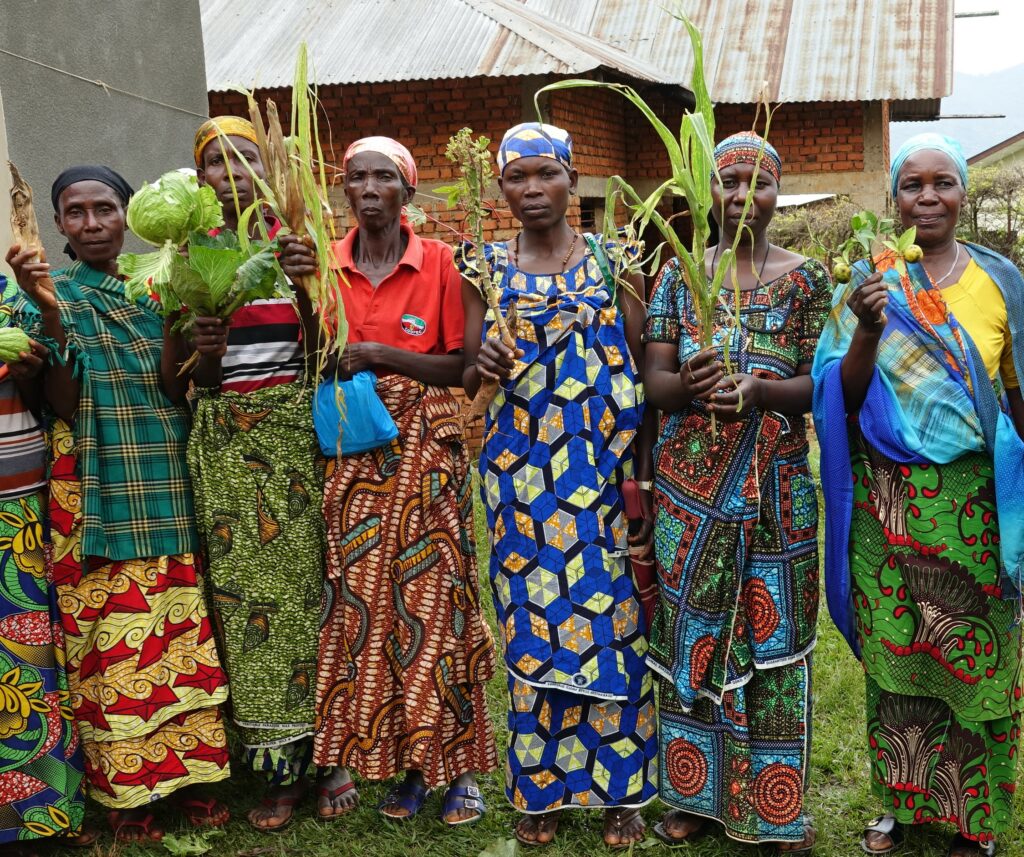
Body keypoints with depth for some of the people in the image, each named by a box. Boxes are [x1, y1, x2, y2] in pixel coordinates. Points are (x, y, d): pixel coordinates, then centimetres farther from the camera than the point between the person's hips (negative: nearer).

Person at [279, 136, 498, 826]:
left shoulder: (438, 262, -1)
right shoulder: (326, 263, 6)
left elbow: (460, 366, -3)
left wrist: (376, 354, -13)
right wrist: (303, 291, -12)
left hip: (425, 446, -2)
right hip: (353, 451, 2)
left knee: (431, 591, -2)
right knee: (361, 595, 2)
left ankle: (456, 764, 10)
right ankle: (406, 762, 15)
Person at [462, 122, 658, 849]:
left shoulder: (614, 259, 4)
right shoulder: (486, 268, 7)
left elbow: (645, 364, 3)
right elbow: (466, 374, 8)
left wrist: (645, 460, -6)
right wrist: (483, 366, -15)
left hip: (606, 465, -1)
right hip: (521, 469, 1)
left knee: (611, 613, 2)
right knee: (532, 618, 5)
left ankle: (620, 786, 18)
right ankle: (542, 786, 21)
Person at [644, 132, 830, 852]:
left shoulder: (807, 279, 3)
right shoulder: (678, 274, 7)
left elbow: (821, 385, -2)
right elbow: (653, 379, 2)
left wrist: (760, 390, -21)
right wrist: (688, 383, -20)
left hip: (775, 489, -1)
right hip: (688, 487, 2)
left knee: (772, 632, 3)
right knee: (689, 632, 5)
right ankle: (696, 792, 21)